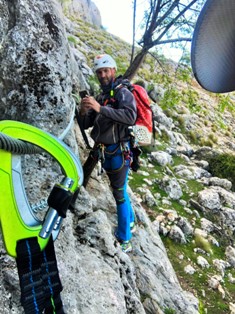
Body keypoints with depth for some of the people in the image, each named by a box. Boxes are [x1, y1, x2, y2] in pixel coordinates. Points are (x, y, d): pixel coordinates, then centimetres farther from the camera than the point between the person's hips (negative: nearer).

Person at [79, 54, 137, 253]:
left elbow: (130, 117, -31)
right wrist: (83, 112, -12)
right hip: (105, 152, 8)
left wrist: (100, 108, -34)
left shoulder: (123, 93, -10)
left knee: (120, 193, -3)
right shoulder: (101, 97, 14)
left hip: (119, 151, -8)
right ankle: (130, 221, 41)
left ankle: (124, 241, 9)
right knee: (119, 189, 20)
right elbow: (86, 125, 10)